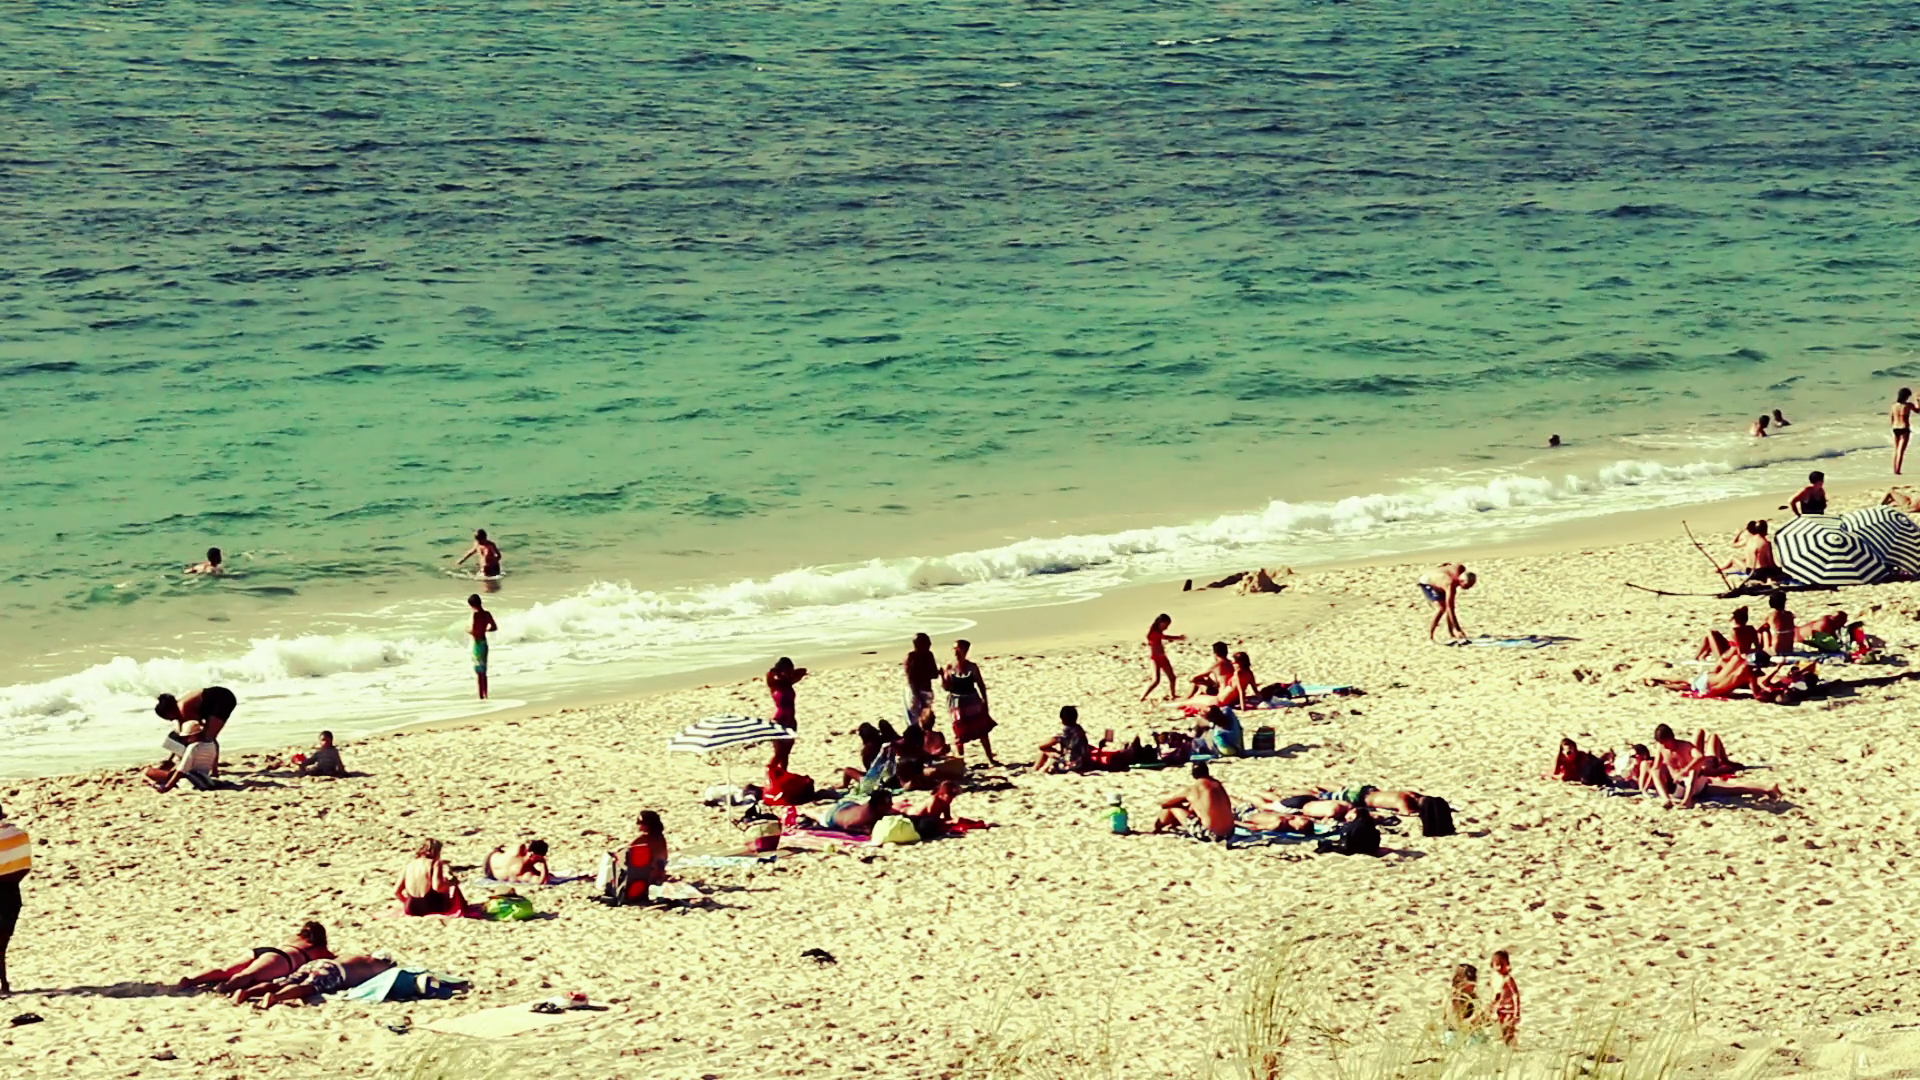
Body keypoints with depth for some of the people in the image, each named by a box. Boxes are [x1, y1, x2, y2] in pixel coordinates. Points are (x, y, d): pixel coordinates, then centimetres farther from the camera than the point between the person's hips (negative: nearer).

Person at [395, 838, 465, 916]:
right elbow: (437, 886, -23)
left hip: (411, 910, 5)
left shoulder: (409, 865, 4)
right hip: (433, 908, -5)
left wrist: (405, 903, 22)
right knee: (453, 882, 19)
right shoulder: (435, 864, -9)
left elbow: (396, 891, 4)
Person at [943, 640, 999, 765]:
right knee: (960, 734, 1)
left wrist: (985, 703, 0)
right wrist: (942, 676, -22)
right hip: (957, 703, -1)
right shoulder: (950, 667, -4)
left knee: (983, 731, 7)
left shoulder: (972, 667, -4)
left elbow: (981, 685, 1)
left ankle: (990, 759, 16)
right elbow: (946, 687, -4)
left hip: (973, 702, 1)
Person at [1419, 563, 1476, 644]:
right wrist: (1457, 630, -39)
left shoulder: (1461, 568, -24)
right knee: (1441, 608, -23)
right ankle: (1429, 638, -17)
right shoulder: (1451, 585, -42)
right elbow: (1450, 610, -40)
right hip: (1426, 583, -8)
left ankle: (1450, 635, 4)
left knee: (1451, 606, -2)